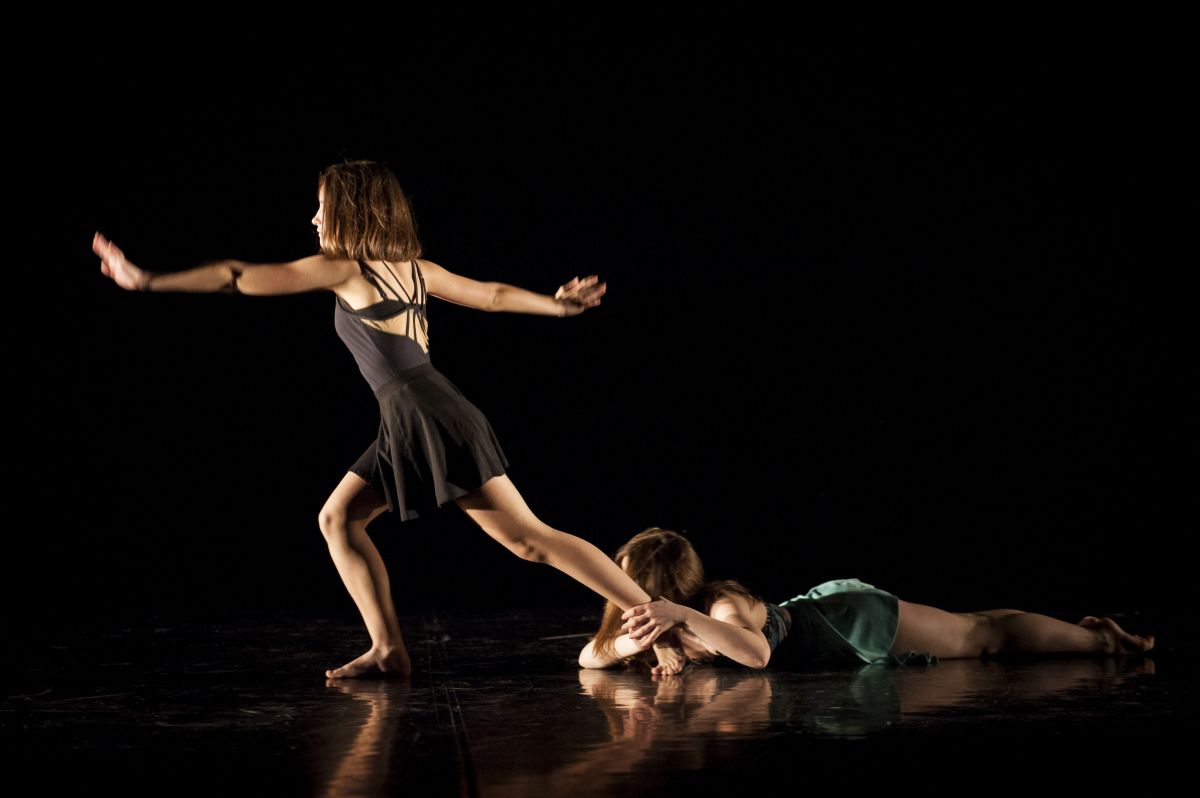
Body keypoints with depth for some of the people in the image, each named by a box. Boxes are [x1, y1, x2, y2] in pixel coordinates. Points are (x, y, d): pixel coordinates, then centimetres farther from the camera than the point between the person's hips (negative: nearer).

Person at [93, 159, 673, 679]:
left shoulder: (344, 267, -3)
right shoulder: (410, 267, 18)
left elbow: (241, 278, -4)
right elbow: (492, 295, 26)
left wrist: (148, 280, -2)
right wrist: (559, 305, 41)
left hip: (428, 417, -9)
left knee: (528, 538, -8)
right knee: (339, 518, 12)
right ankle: (388, 649, 8)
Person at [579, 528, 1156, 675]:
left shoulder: (721, 605, -35)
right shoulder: (664, 620, -12)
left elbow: (757, 653, -54)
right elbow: (591, 657, -11)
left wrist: (681, 616, -58)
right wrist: (642, 641, -31)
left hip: (849, 620, -7)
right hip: (815, 614, 7)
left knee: (985, 635, 5)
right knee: (975, 640, 21)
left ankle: (1100, 639, 22)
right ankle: (1094, 636, 37)